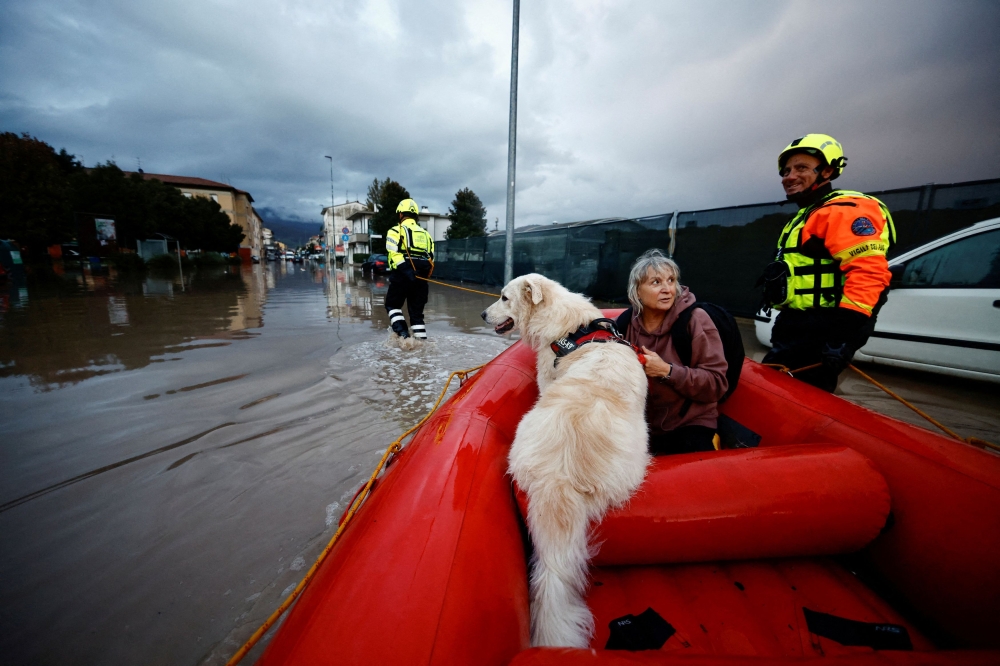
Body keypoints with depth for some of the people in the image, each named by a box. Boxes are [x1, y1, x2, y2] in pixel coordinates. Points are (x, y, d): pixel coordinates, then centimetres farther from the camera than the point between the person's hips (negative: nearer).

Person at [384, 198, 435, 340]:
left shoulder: (396, 231, 2)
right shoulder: (425, 234, 18)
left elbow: (394, 253, -14)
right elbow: (431, 258, 14)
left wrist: (405, 269, -20)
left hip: (402, 276, -4)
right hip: (420, 278, 4)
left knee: (392, 305, 14)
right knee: (417, 311, 12)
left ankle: (402, 332, -4)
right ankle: (421, 339, 6)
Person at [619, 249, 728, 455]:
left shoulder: (694, 319, -14)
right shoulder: (625, 321, -5)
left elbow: (717, 383, -16)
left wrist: (667, 371, -27)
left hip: (690, 424, -3)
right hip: (640, 423, 3)